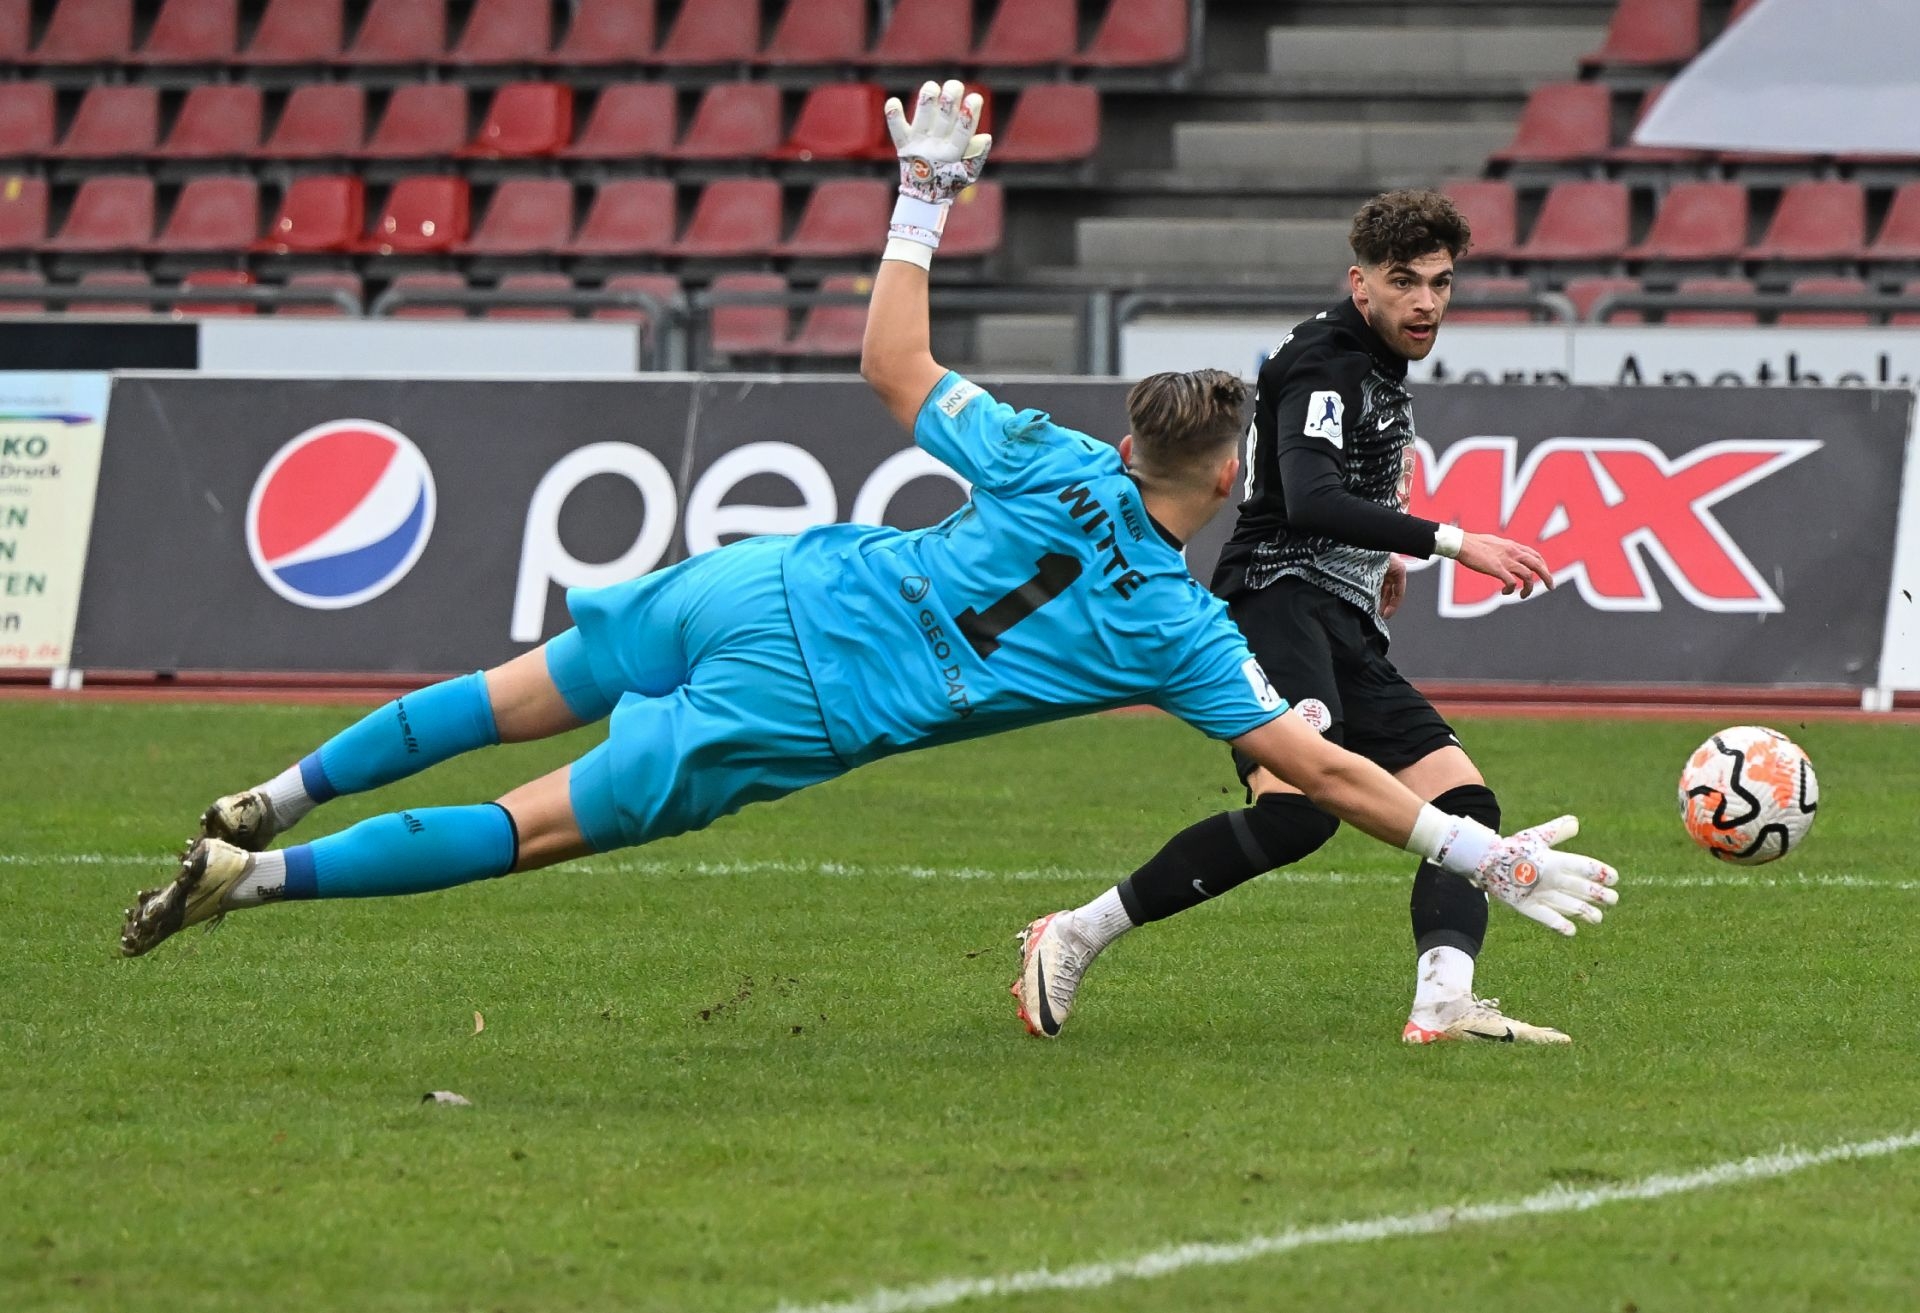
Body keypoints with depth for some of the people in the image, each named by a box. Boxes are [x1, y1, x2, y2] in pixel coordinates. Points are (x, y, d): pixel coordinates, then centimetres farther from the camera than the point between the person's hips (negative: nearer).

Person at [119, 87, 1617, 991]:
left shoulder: (1046, 462, 7)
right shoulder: (1179, 629, -2)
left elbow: (895, 363, 15)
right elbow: (1325, 771, -2)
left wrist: (925, 198, 23)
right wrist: (1490, 854, 4)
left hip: (764, 588, 4)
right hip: (799, 715, -4)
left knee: (522, 694, 23)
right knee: (536, 829, 1)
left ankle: (269, 805, 23)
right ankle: (261, 877, -6)